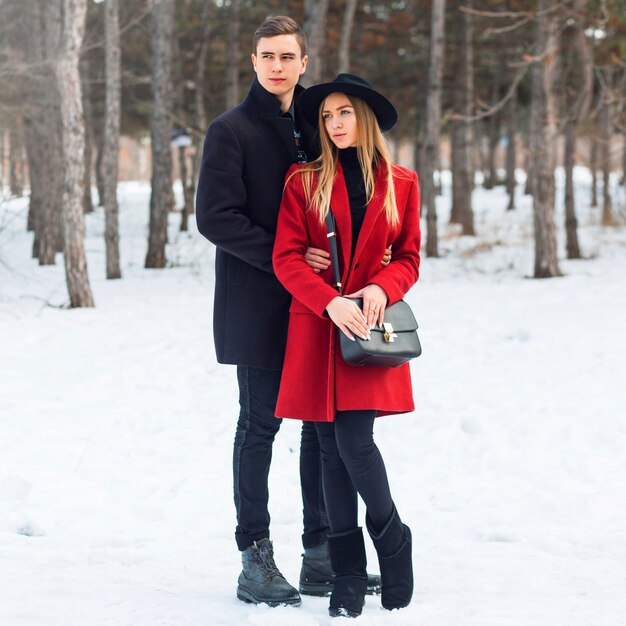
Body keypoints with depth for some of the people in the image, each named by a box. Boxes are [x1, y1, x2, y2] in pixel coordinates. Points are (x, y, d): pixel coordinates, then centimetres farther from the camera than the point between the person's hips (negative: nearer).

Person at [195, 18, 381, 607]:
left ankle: (321, 557, 13)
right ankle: (255, 559, 6)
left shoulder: (313, 127, 15)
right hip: (257, 304, -5)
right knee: (260, 422, -1)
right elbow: (215, 217, -10)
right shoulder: (231, 130, -3)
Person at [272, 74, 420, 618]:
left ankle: (393, 541, 12)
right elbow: (287, 258, -2)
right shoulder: (303, 181, 5)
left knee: (354, 439, -13)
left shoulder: (401, 184, 8)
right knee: (332, 447, 2)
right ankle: (349, 578, 9)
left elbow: (409, 258, 10)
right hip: (317, 328, 1)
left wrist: (382, 287, -11)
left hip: (371, 328, -1)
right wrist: (330, 301, -16)